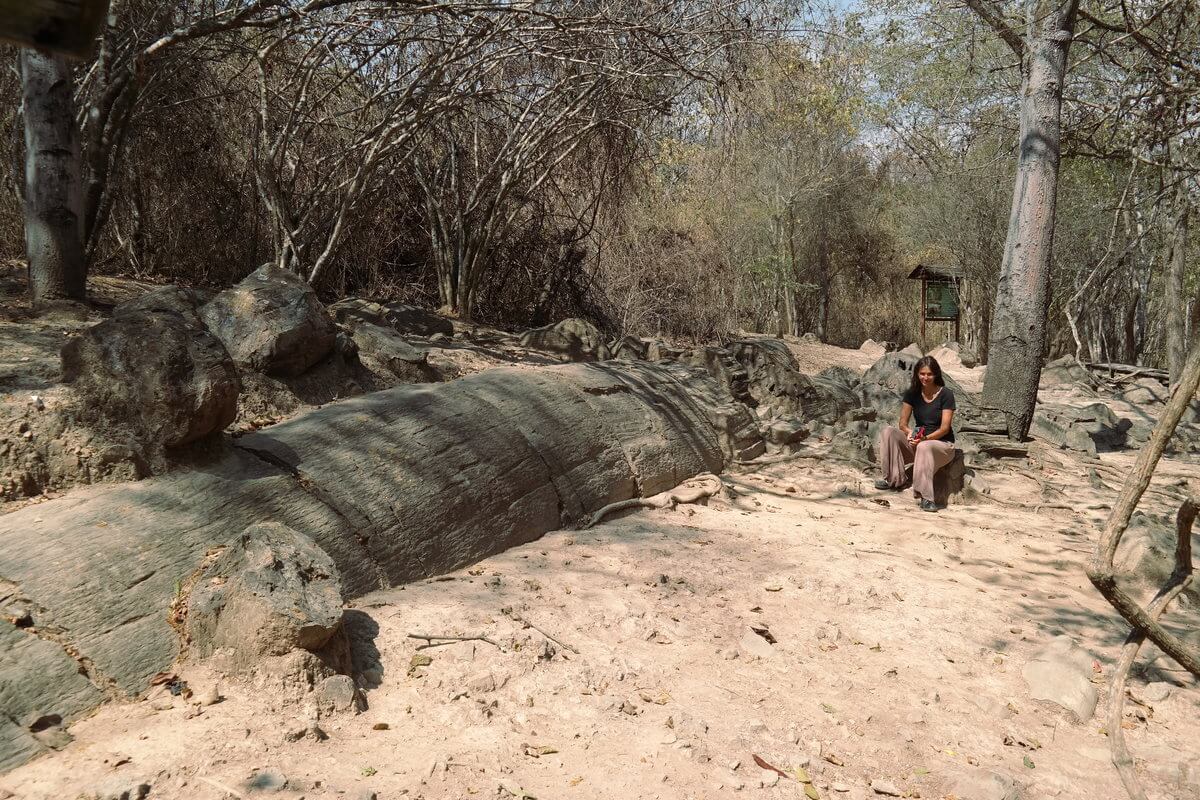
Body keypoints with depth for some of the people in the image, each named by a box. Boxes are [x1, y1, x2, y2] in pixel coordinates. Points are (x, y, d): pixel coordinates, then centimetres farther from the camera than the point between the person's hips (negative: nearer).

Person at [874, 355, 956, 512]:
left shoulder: (946, 395, -9)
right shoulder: (912, 394, 3)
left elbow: (945, 428, -16)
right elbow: (903, 423, -2)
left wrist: (925, 438, -32)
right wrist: (910, 433, -26)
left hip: (942, 443, -5)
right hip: (917, 442, 5)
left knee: (924, 447, -40)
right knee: (889, 432, -20)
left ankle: (925, 497, -41)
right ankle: (895, 479, -18)